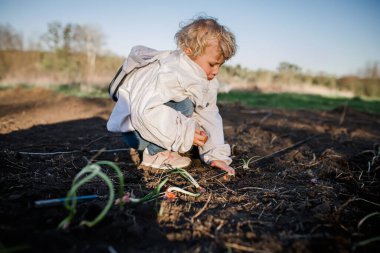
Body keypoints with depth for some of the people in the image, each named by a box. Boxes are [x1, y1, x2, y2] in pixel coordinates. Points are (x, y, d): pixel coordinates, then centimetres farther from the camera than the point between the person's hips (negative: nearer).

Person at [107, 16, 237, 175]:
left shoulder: (208, 82, -3)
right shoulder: (169, 74, -31)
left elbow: (209, 116, -6)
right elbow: (144, 111, -41)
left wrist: (217, 154, -15)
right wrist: (184, 133, -37)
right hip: (135, 130, -8)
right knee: (183, 105, -26)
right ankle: (155, 153, -15)